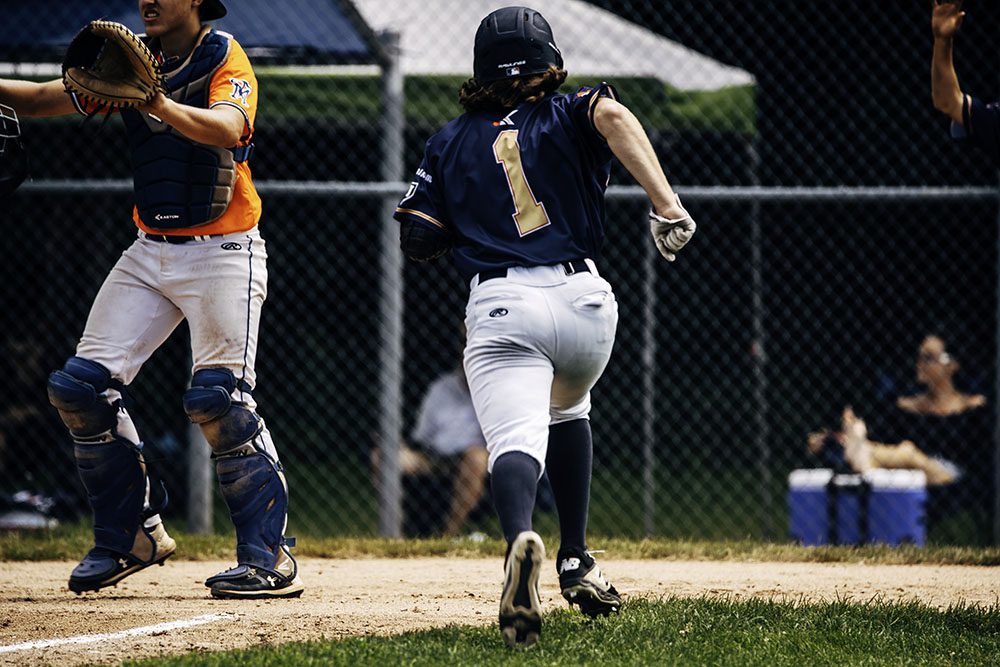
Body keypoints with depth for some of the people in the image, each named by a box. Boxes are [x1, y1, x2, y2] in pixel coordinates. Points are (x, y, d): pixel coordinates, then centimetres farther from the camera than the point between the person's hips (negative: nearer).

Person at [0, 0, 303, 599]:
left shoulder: (225, 59, -11)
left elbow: (225, 129, -31)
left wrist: (159, 105, -48)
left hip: (222, 252, -7)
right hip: (150, 252, 7)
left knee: (219, 397, -18)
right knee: (81, 387, 0)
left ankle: (270, 559, -14)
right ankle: (132, 534, 13)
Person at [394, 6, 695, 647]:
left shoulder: (452, 142, 16)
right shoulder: (568, 115, 13)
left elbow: (418, 239, 14)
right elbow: (613, 115, -12)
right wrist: (667, 203, -21)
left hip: (500, 305, -2)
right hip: (584, 301, 2)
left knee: (516, 437, -18)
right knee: (566, 410, 31)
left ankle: (521, 539, -51)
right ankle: (577, 564, 27)